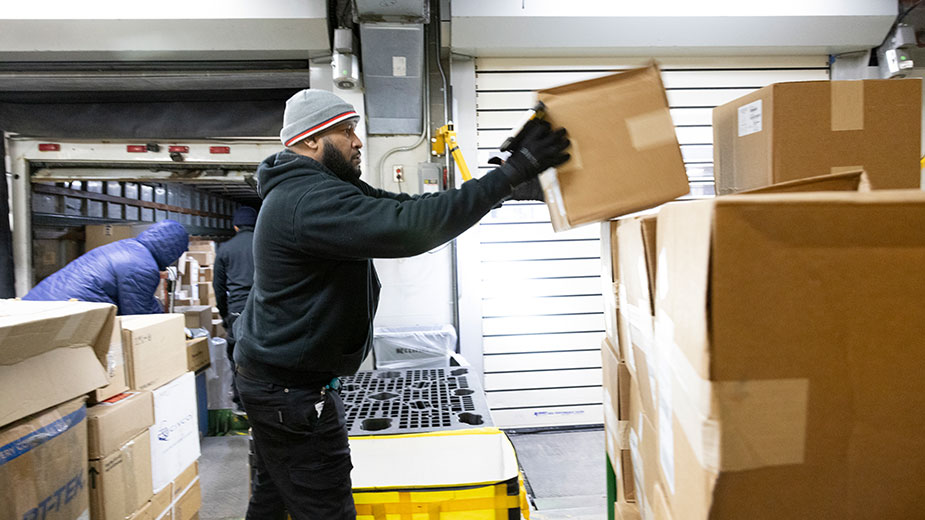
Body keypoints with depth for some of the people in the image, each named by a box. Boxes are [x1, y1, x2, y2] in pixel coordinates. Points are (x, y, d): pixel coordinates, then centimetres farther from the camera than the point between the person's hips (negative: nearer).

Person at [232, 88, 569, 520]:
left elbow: (395, 207, 4)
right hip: (291, 391, -11)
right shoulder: (311, 200, -25)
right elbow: (408, 228, -38)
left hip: (273, 379, 11)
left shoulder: (304, 188, 10)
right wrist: (512, 173, -35)